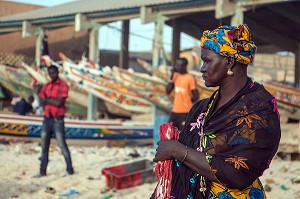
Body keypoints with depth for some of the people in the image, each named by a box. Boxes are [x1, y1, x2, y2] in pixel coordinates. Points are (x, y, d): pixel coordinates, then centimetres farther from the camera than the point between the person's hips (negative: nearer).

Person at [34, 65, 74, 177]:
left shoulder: (63, 86, -6)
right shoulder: (46, 86, 13)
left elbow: (59, 103, -15)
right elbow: (42, 101, 3)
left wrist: (47, 100, -4)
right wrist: (53, 101, -11)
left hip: (57, 120, -6)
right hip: (46, 119, 6)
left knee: (62, 145, -5)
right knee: (44, 146, 9)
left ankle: (70, 169, 4)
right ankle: (42, 171, 16)